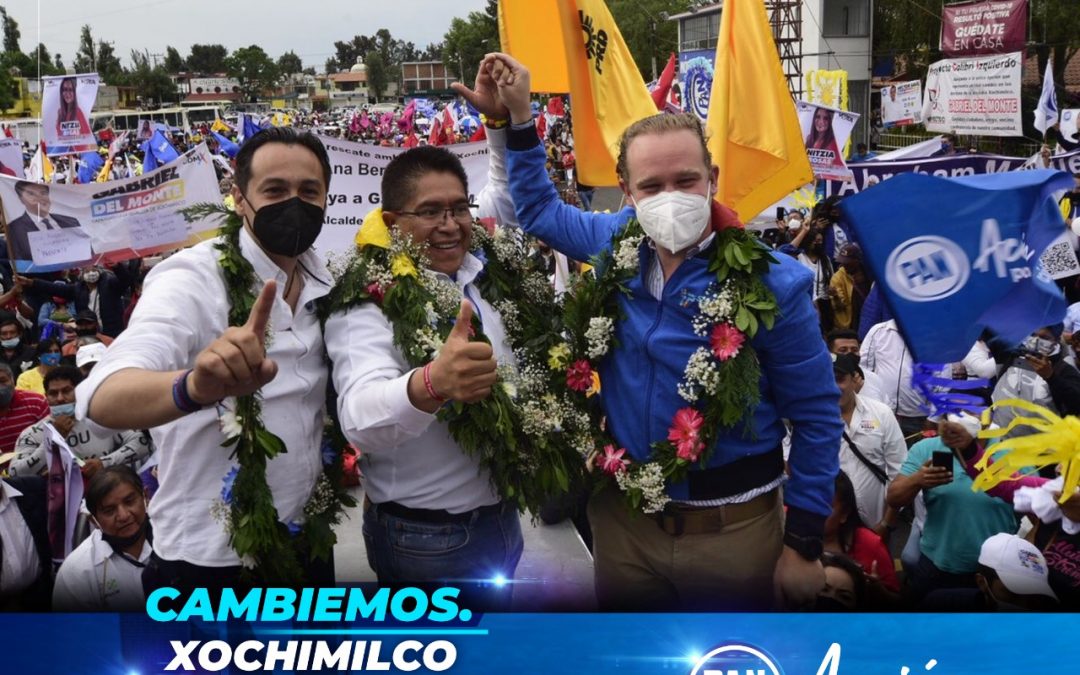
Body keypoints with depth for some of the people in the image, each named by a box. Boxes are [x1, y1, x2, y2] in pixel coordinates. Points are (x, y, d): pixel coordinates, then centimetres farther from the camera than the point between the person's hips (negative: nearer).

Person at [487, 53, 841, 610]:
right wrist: (518, 115, 9)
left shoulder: (770, 283, -16)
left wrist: (804, 545, -7)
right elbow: (539, 210, 16)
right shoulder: (616, 242, -5)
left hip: (733, 532, -4)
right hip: (621, 519, 4)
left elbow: (817, 417, -9)